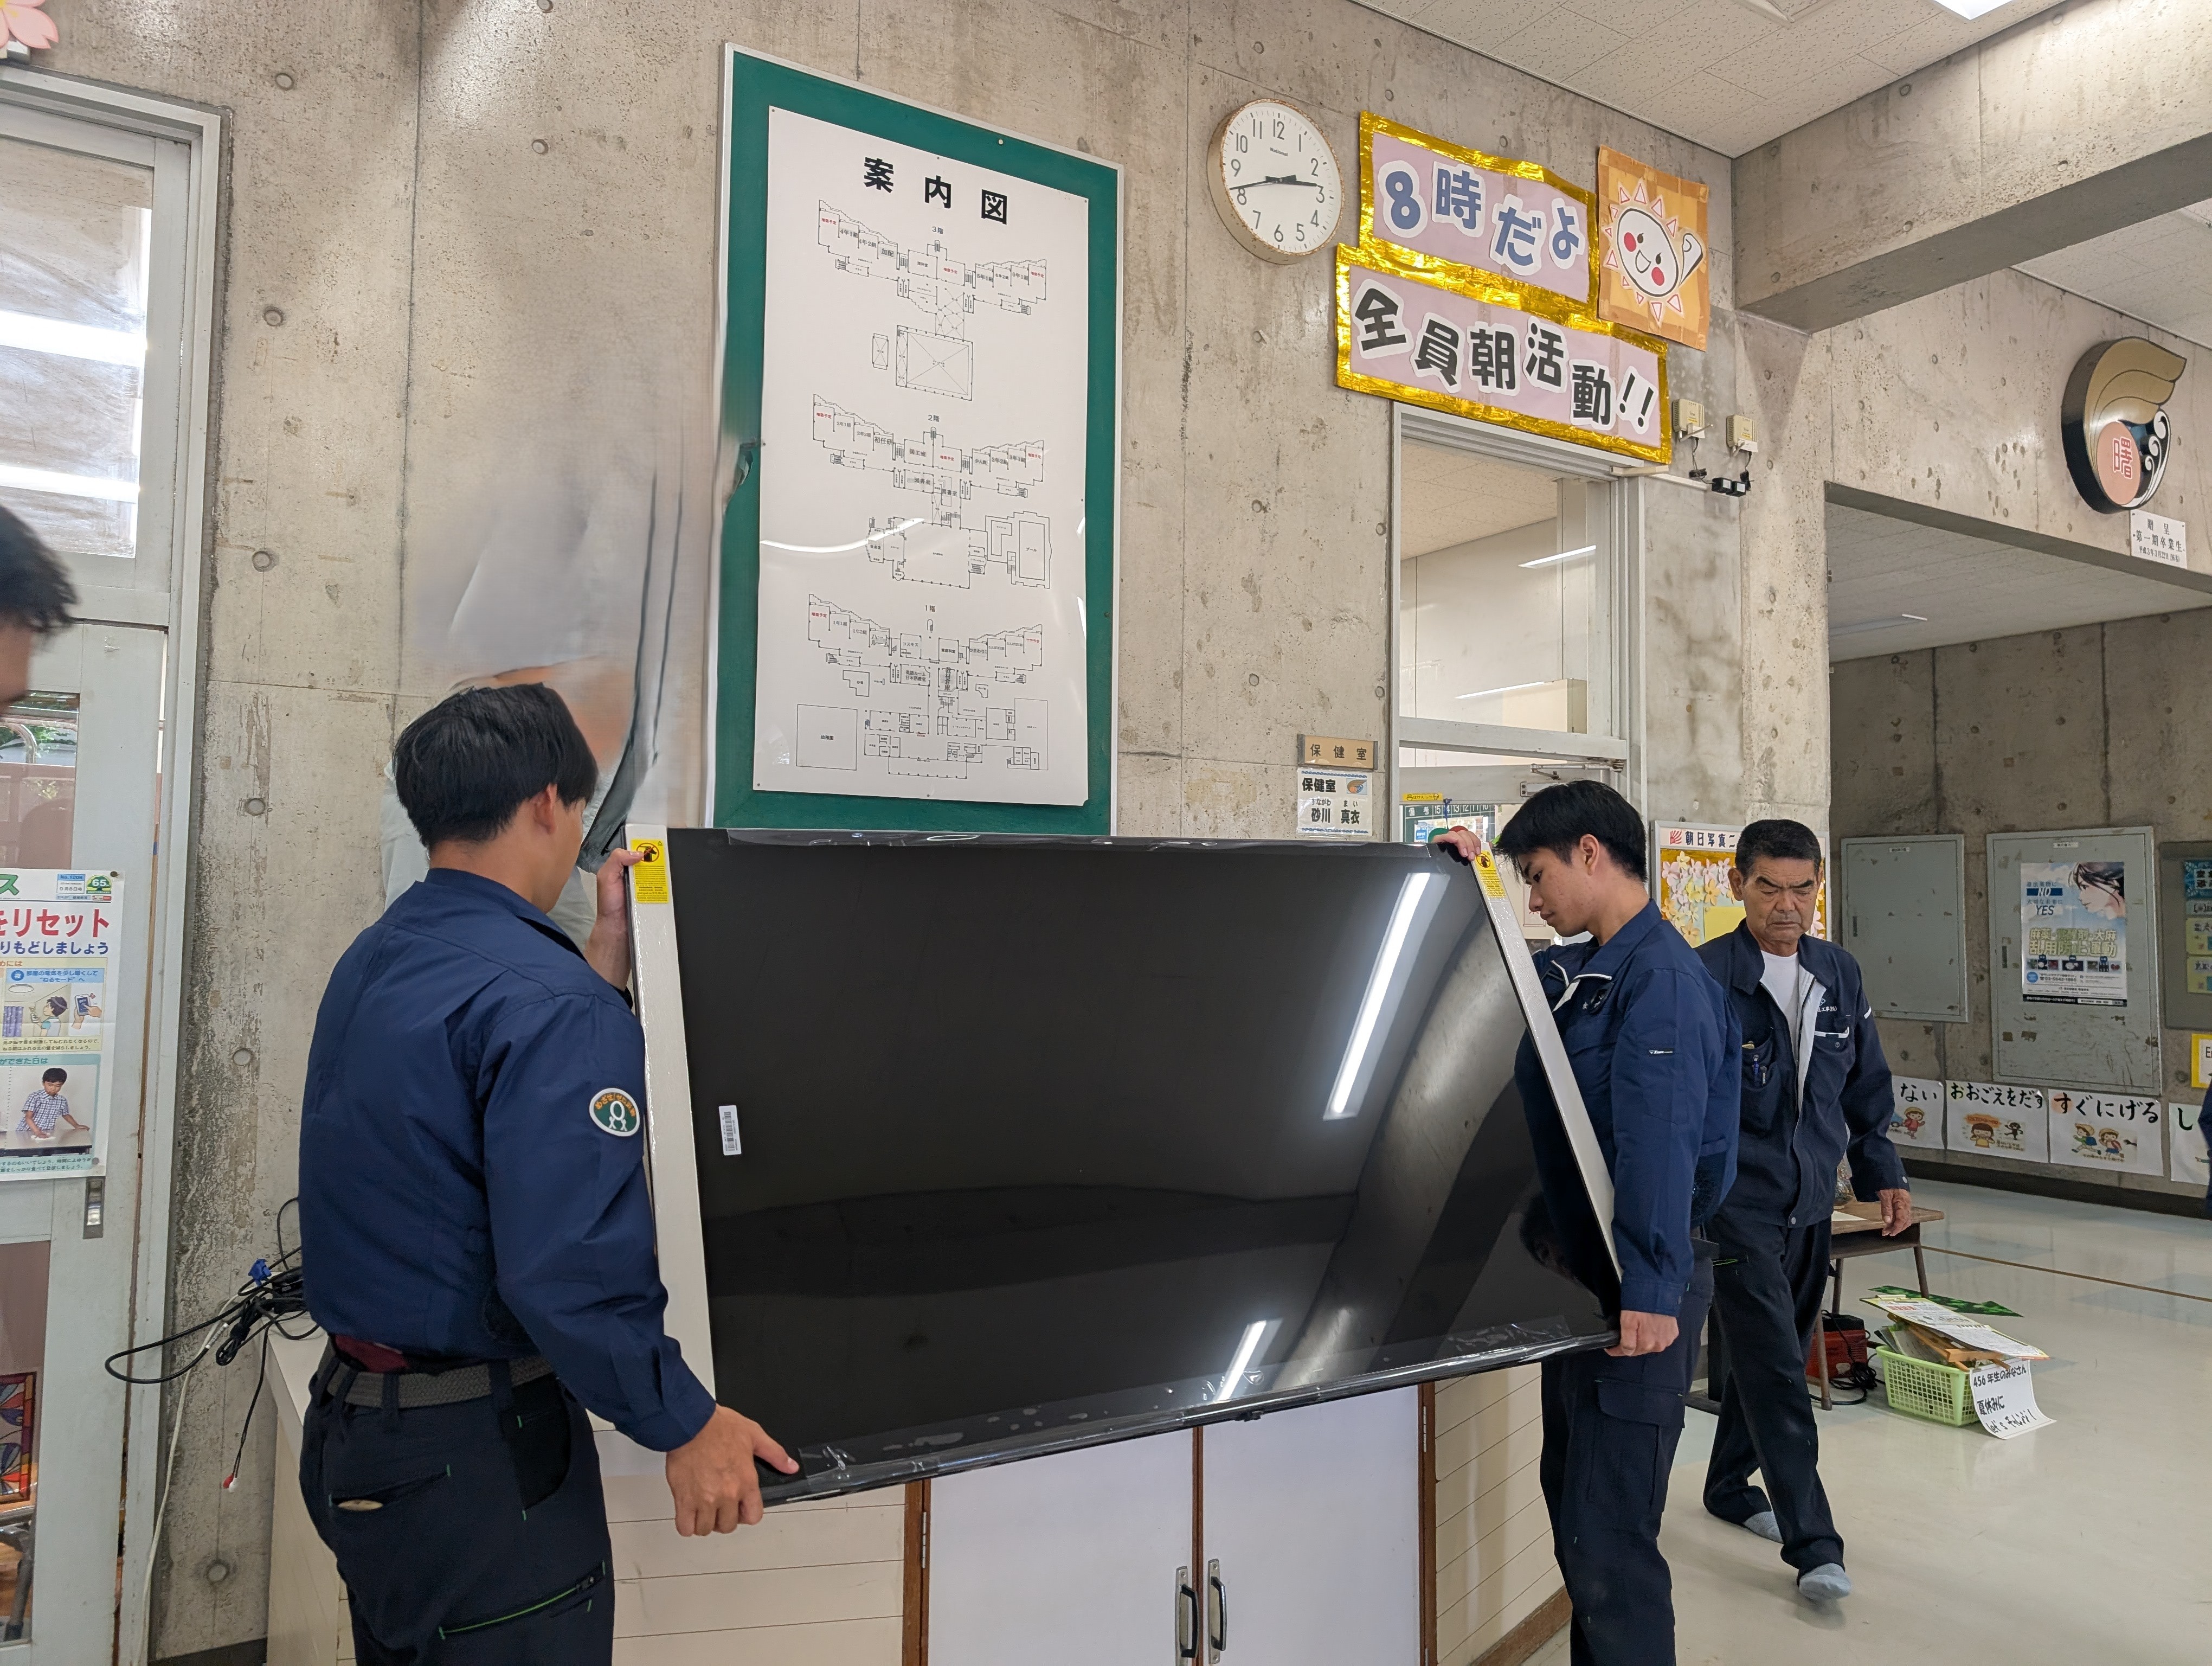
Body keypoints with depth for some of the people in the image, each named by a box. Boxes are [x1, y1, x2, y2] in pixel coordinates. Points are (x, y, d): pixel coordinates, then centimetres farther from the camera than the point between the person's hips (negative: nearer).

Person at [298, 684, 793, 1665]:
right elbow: (567, 1266, -30)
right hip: (478, 1454, -9)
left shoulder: (371, 963, 4)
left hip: (350, 1427, 9)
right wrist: (683, 1426, -19)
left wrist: (608, 952, 13)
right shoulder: (549, 1001, -24)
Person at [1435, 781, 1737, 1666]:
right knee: (1571, 1494, 22)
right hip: (1579, 1266, 10)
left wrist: (1652, 1289, -33)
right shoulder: (1568, 972, 9)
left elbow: (1661, 1140, -28)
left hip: (1637, 1292, -10)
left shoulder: (1662, 977, -19)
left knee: (1608, 1537, -3)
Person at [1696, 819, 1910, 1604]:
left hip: (1810, 1201, 7)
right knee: (1776, 1370, -6)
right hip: (1738, 1205, -6)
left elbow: (1865, 1084, 16)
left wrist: (1883, 1174, 15)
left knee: (1776, 1355, 18)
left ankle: (1731, 1485, 36)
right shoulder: (1706, 977, -15)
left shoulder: (1839, 973, 5)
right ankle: (1813, 1544, 3)